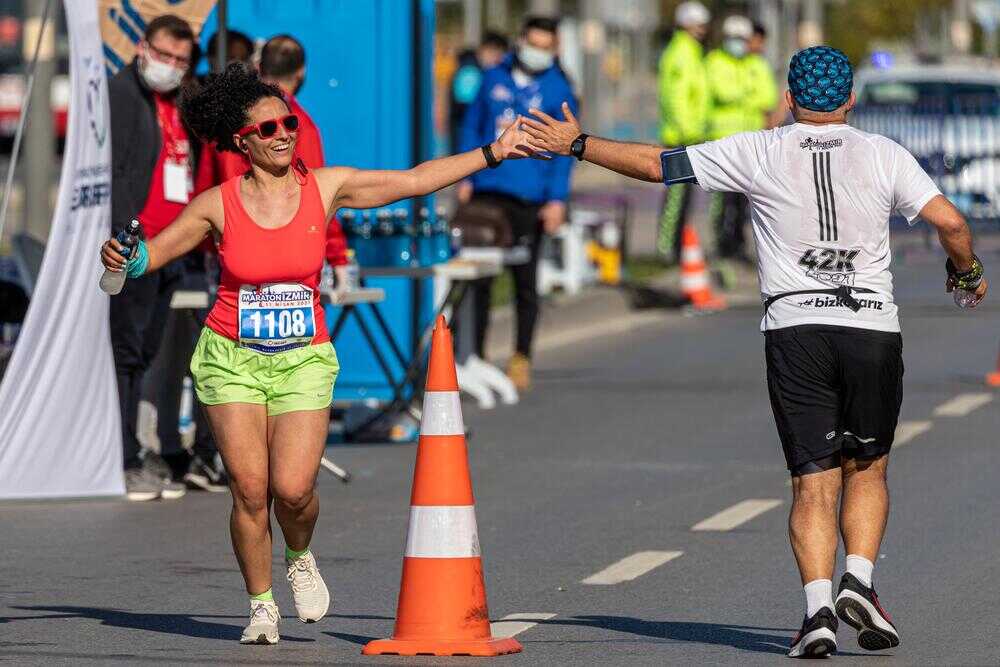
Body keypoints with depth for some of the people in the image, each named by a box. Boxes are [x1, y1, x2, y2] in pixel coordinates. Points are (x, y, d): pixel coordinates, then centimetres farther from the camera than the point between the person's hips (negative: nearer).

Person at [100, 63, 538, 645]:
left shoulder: (326, 188, -1)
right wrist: (123, 259, -24)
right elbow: (152, 253, -1)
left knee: (293, 488, -14)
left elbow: (415, 180, 4)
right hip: (232, 357, 0)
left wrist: (491, 154, 2)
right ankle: (262, 607, 11)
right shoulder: (219, 205, -5)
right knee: (250, 488, -8)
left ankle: (301, 559, 20)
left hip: (304, 359, 0)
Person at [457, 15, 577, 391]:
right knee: (478, 278, 2)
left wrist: (557, 199, -9)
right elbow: (472, 127, 14)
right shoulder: (495, 79, 9)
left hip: (530, 199, -2)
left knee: (525, 280, 3)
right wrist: (466, 178, 7)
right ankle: (474, 355, 10)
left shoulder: (558, 90, 2)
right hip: (487, 191, 2)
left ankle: (522, 357, 13)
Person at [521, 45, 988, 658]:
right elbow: (949, 221, -4)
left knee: (814, 480, 1)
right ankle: (859, 579, -4)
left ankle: (819, 606, -15)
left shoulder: (761, 153, 3)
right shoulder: (883, 155, 3)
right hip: (874, 327, 0)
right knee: (867, 468, 16)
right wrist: (968, 273, 16)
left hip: (794, 327, 0)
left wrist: (577, 145, 15)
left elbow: (658, 165, 5)